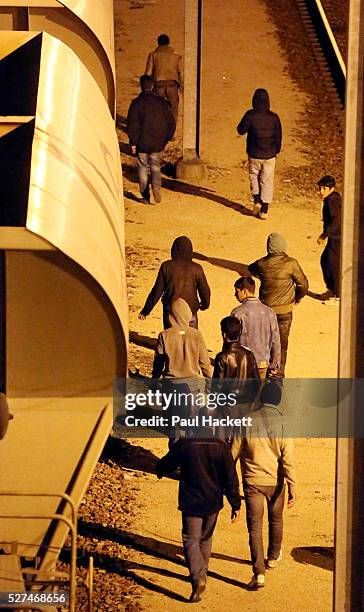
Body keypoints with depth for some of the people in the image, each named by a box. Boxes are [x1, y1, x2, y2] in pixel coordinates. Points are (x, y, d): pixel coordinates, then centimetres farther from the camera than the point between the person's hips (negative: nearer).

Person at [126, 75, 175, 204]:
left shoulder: (137, 103, -9)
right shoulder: (161, 102, 3)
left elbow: (132, 124, -12)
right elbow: (171, 122, 8)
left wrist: (133, 142, -5)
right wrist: (165, 139, 18)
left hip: (142, 143, -3)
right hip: (157, 144, 3)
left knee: (143, 168, 9)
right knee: (155, 166, 15)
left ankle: (145, 197, 10)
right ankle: (156, 186, -13)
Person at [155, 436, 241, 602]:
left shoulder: (184, 444, -13)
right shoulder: (221, 446, -7)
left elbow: (167, 463, 5)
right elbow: (230, 477, -5)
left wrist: (159, 472, 30)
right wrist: (235, 504, 3)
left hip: (191, 502, -3)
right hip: (213, 503, 3)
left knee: (191, 541, -2)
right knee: (206, 539, 22)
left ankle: (198, 578, -21)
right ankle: (202, 574, 36)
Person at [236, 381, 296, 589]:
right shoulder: (282, 424, -12)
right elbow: (288, 460, -14)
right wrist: (293, 488, -11)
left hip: (252, 481, -1)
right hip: (275, 481, 1)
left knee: (255, 526, 1)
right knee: (276, 520, 24)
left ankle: (259, 572, -9)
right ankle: (273, 556, 45)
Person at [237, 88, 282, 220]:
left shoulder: (250, 115, -14)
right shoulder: (274, 117, -6)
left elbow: (241, 130, -3)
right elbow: (278, 137, 3)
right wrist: (276, 151, 18)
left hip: (254, 154, -1)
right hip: (269, 155, 1)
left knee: (254, 176, 22)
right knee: (267, 181, 9)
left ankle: (257, 201, 6)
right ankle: (264, 210, 8)